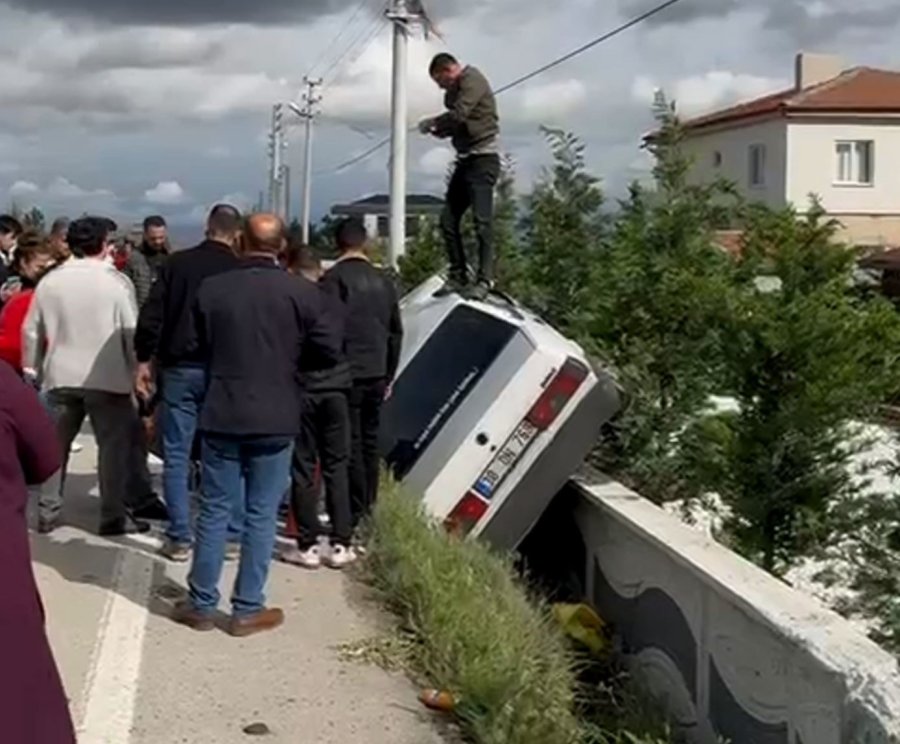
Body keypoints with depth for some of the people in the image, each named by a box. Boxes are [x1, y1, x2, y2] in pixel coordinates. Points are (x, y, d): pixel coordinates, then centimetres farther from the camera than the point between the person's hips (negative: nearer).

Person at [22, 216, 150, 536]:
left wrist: (31, 369, 21)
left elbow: (32, 330, 9)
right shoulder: (116, 281, -9)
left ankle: (47, 513, 16)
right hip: (107, 376, -4)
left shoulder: (50, 280, 4)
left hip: (61, 376, 4)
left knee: (55, 444, 12)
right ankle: (113, 516, 5)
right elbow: (131, 332, -8)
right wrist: (138, 370, 2)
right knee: (113, 445, 3)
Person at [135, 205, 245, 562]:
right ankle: (233, 536, 12)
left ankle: (179, 539, 7)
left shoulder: (177, 263, 0)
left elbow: (151, 315, -4)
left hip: (179, 369, 1)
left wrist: (144, 360, 4)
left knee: (176, 456, 6)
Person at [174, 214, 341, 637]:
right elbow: (329, 353, -3)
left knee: (214, 509, 9)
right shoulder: (300, 293, -8)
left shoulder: (211, 289, -3)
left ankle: (201, 604, 16)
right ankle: (247, 609, 10)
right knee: (261, 514, 5)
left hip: (222, 414, 2)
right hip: (275, 418, -1)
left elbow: (200, 346, 8)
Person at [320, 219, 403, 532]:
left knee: (349, 445, -3)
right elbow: (396, 332, 16)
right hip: (376, 375, 6)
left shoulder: (334, 279, -8)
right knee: (370, 442, 13)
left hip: (347, 374, -6)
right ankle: (369, 507, 18)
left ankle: (355, 512, -3)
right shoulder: (383, 281, 11)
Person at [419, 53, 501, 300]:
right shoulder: (455, 91, 22)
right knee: (449, 220, 4)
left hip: (483, 157, -10)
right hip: (465, 159, 10)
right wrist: (437, 130, 3)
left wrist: (433, 122, -4)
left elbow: (458, 115, -20)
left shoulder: (472, 80, -7)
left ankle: (484, 280, -14)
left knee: (482, 221, -14)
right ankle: (458, 276, 9)